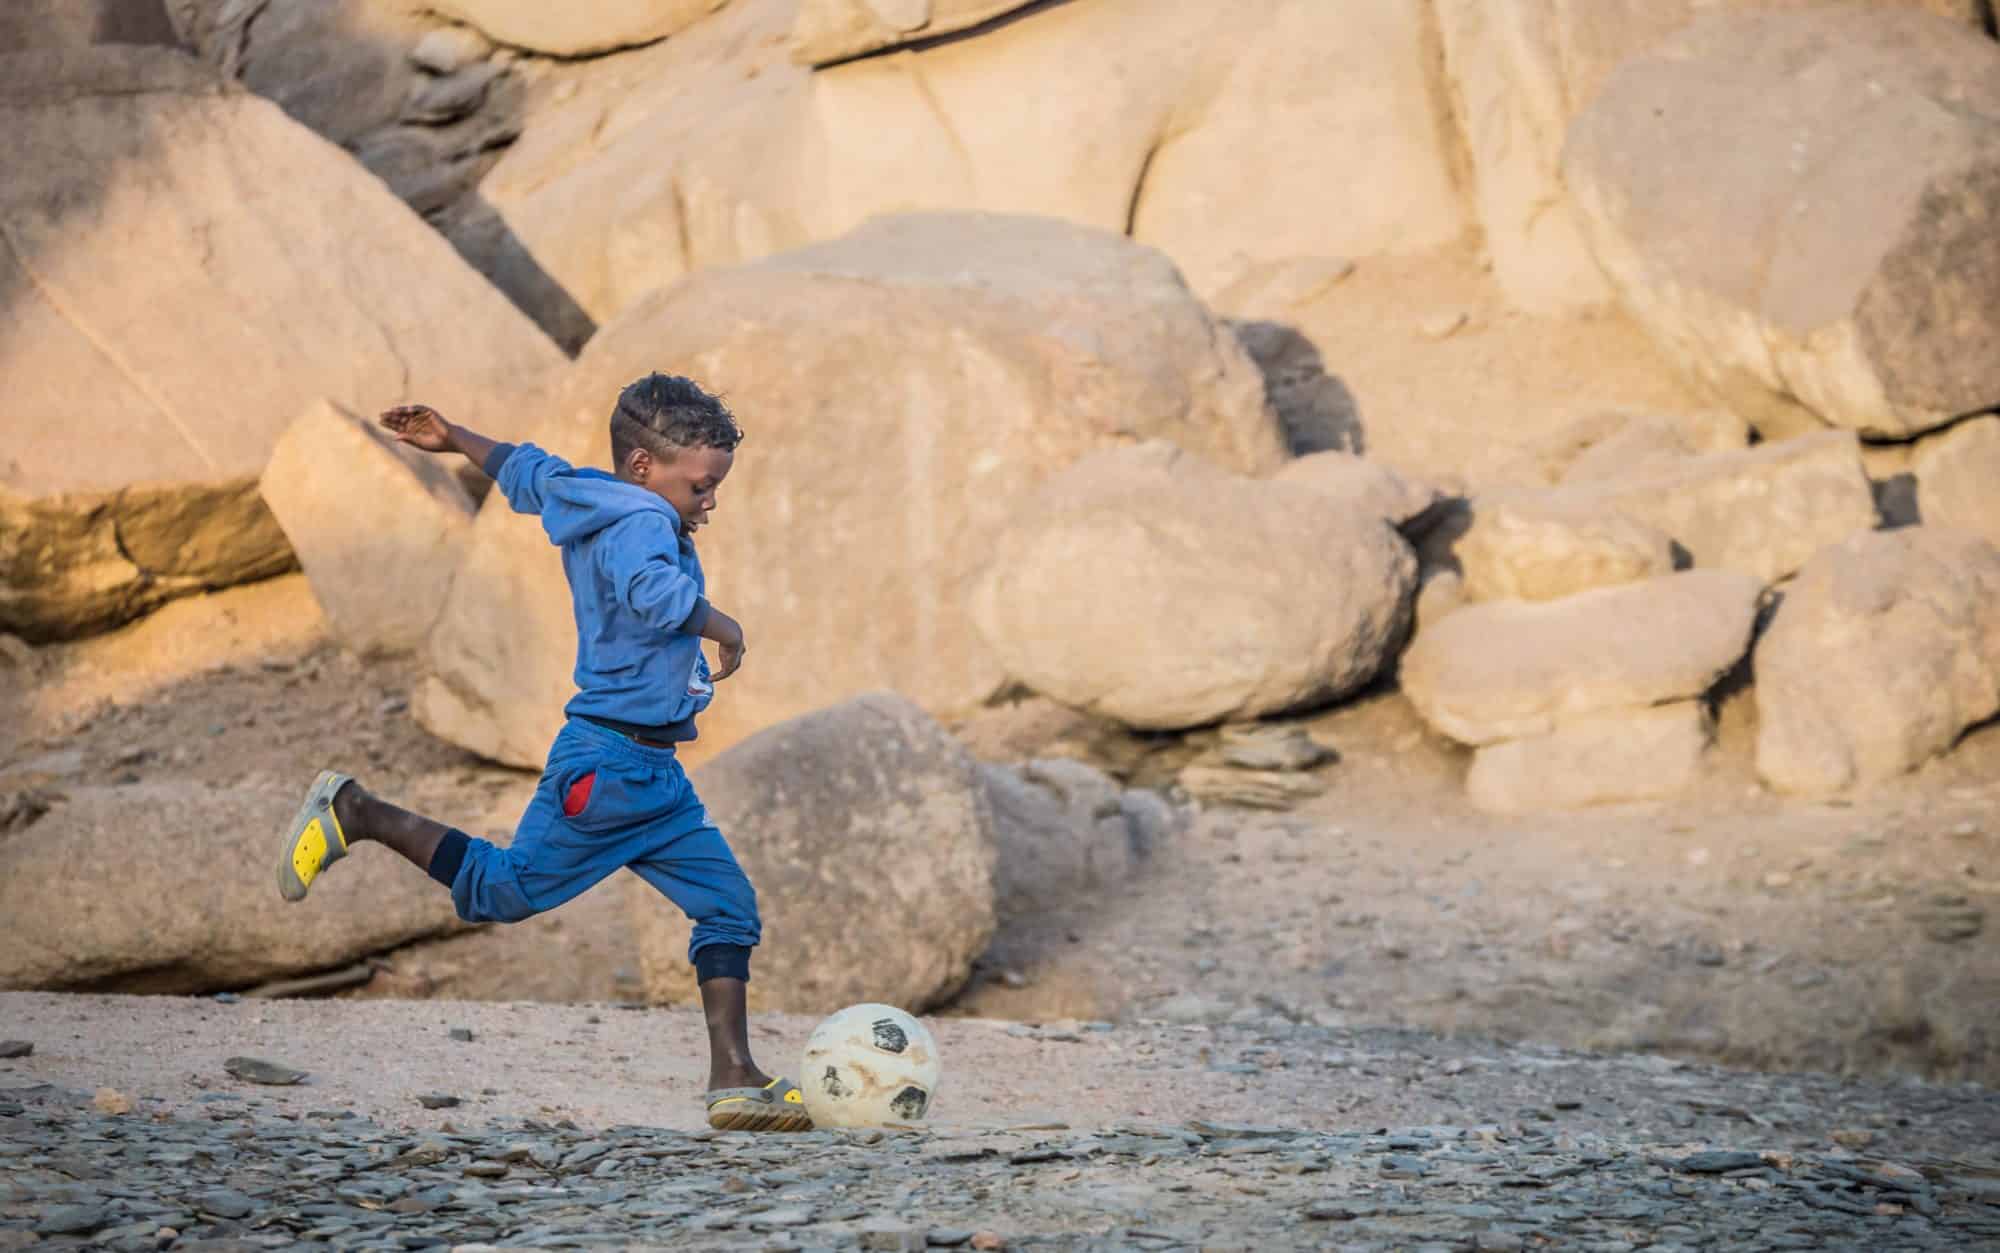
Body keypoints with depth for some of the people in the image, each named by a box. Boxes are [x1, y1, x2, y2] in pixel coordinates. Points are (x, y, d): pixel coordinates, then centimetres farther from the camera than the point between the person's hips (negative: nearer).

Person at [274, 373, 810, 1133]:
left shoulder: (580, 499, 12)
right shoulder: (641, 524, -18)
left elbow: (525, 469, 29)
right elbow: (652, 592, -40)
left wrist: (454, 440, 44)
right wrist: (717, 624, -25)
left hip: (654, 774, 10)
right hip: (608, 763, -10)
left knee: (731, 906, 3)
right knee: (503, 891, -1)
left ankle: (733, 1078, 0)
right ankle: (359, 815, 13)